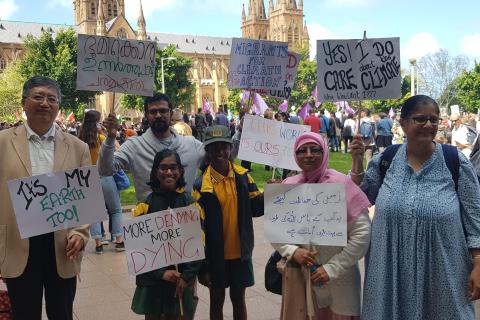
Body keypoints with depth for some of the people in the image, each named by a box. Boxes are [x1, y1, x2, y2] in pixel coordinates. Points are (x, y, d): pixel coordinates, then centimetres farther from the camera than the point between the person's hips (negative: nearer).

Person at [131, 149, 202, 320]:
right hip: (152, 280, 0)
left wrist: (187, 276, -9)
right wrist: (161, 272, -15)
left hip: (182, 280, 1)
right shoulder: (146, 205, -6)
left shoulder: (191, 204, -3)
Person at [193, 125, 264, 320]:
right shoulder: (201, 185, -12)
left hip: (240, 253, 2)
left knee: (238, 299, 17)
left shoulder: (243, 176, -4)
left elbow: (256, 209, 2)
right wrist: (202, 265, -8)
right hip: (215, 255, -2)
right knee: (217, 300, 15)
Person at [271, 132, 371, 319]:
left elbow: (362, 233, -13)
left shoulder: (340, 184, -12)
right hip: (298, 275, 3)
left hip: (338, 279, -3)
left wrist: (332, 268, -14)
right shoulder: (288, 186, -1)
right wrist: (292, 251, -11)